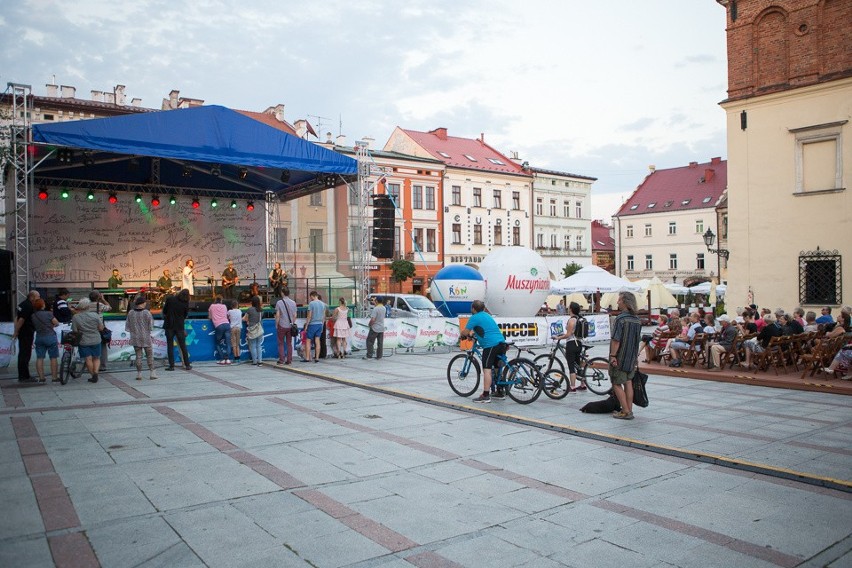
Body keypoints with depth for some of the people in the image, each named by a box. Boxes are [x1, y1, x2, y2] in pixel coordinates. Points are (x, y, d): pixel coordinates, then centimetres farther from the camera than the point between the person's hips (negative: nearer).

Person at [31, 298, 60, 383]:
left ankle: (41, 377, 8)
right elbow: (57, 323, -8)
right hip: (50, 336, -4)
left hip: (39, 337, 4)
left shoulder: (33, 316, 1)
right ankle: (55, 377, 4)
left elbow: (33, 326, 5)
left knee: (39, 358, 8)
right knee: (53, 358, 3)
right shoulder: (48, 313, -12)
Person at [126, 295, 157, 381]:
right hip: (146, 338, -3)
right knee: (149, 355, 7)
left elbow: (127, 326, 3)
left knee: (138, 356, 9)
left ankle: (139, 374, 10)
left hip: (135, 338, 3)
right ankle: (151, 373, 7)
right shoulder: (147, 313, -12)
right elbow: (151, 326, -7)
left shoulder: (130, 313, -2)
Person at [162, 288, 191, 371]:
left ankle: (171, 366, 2)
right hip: (180, 326, 1)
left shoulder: (169, 299, -6)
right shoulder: (186, 303, -3)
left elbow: (164, 311, 2)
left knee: (170, 346, 5)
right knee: (183, 346, 8)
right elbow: (185, 315, 6)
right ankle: (187, 365, 11)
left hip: (169, 326, -1)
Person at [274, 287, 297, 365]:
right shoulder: (293, 303, 2)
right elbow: (294, 315, 5)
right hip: (290, 326, 3)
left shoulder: (279, 302, -9)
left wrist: (276, 325, 2)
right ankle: (289, 360, 9)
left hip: (282, 326, -3)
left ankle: (281, 360, 3)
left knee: (281, 343, 5)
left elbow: (277, 315, -9)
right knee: (289, 343, 8)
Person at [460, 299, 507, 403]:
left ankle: (485, 395, -13)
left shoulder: (474, 318, -3)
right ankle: (500, 392, 26)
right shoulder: (486, 315, 24)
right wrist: (472, 333, 37)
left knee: (487, 370, -9)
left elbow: (465, 332, -2)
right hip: (501, 342, 9)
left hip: (490, 345, -9)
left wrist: (461, 334, 18)